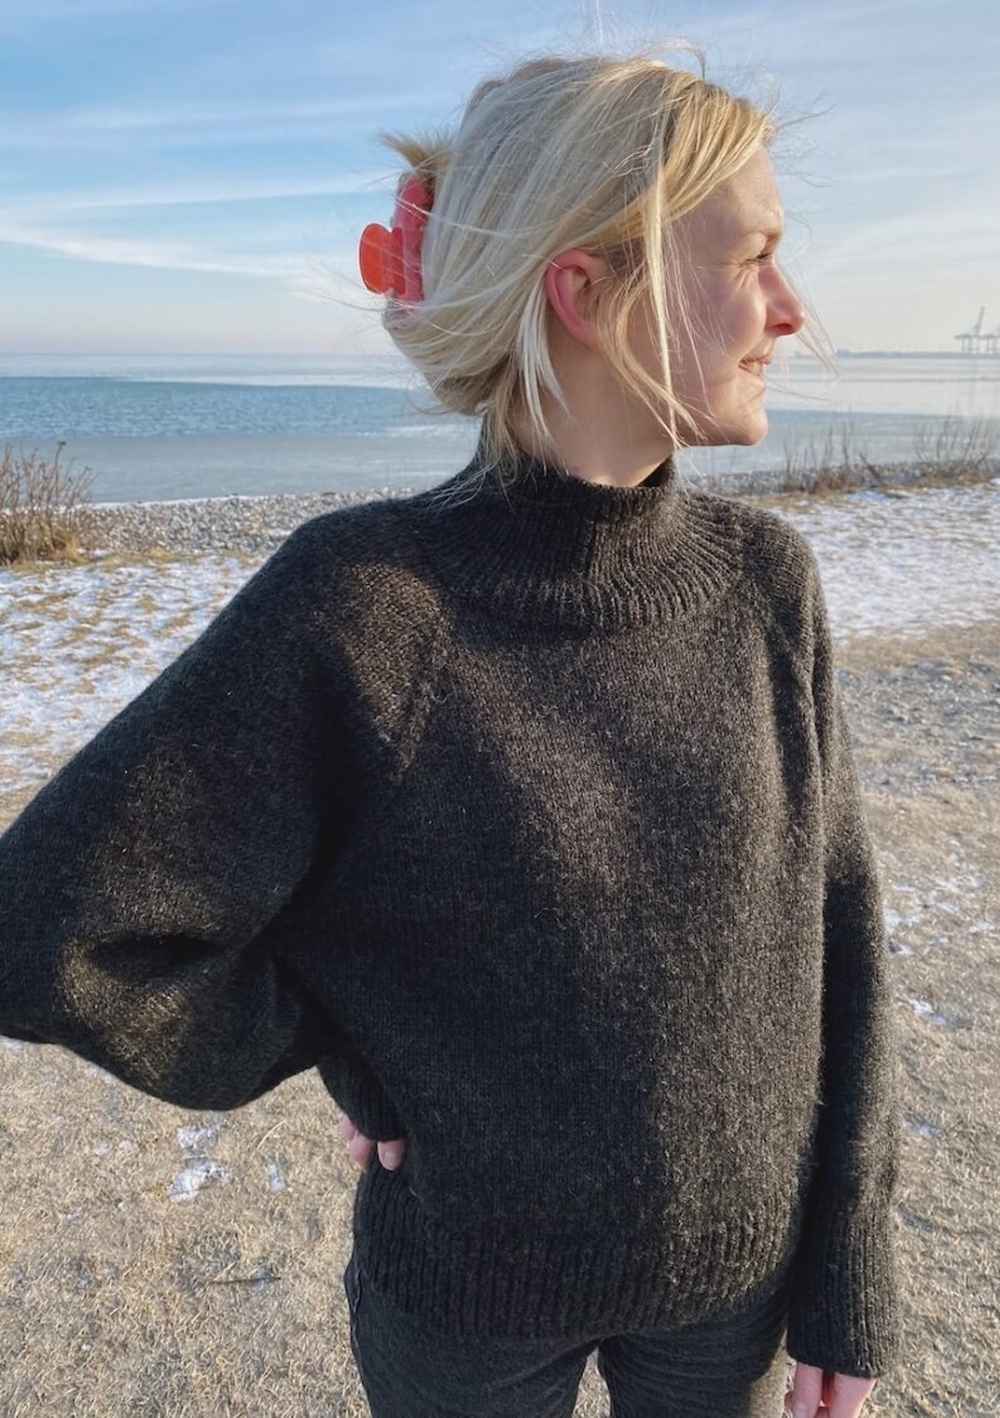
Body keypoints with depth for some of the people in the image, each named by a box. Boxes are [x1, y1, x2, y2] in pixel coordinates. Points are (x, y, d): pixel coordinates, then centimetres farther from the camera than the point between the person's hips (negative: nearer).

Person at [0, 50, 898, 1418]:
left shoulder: (764, 580, -12)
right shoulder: (356, 603, -25)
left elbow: (831, 928, -5)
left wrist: (850, 1282, -3)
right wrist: (345, 1050, -11)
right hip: (468, 1299, -2)